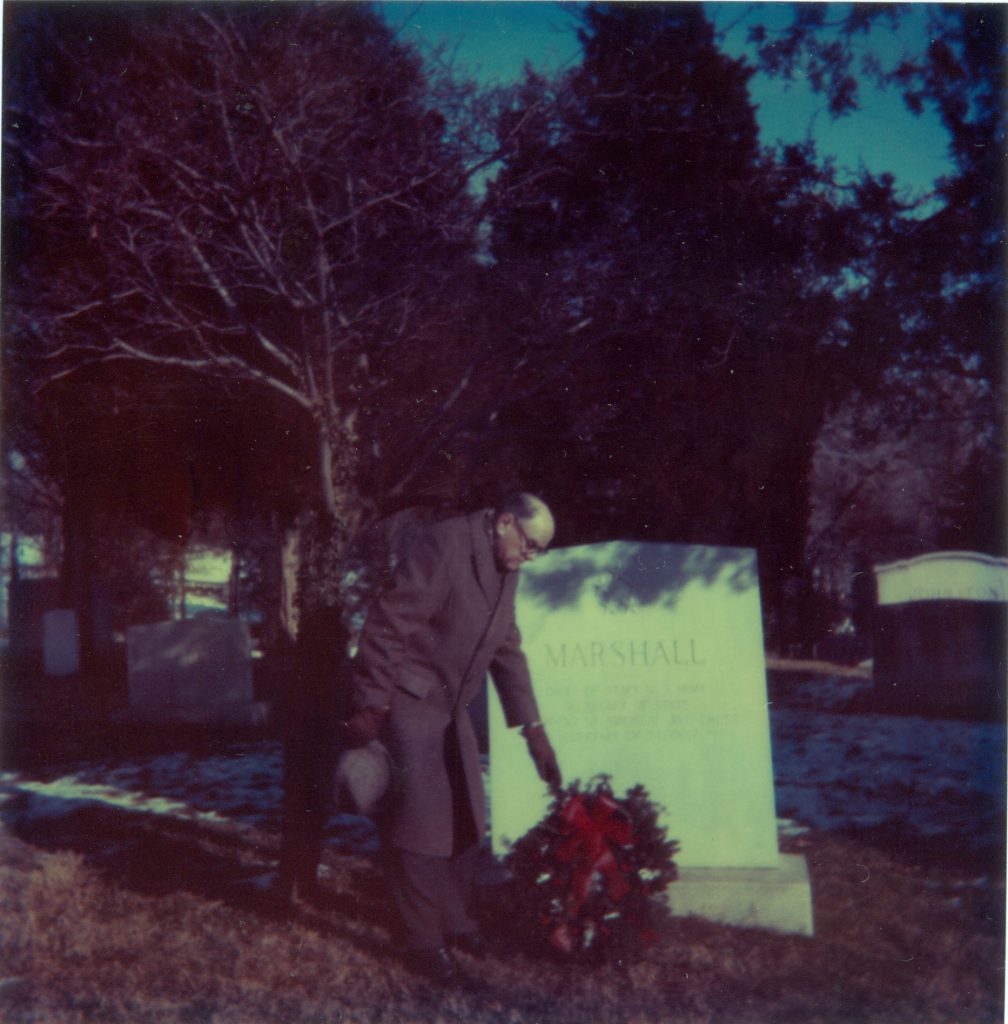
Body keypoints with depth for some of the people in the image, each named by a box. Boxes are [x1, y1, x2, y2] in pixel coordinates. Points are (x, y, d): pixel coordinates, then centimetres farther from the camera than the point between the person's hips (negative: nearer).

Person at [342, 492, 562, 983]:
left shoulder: (504, 569, 7)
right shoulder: (444, 546, -21)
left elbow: (508, 650, 15)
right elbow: (387, 626, -23)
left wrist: (534, 731, 13)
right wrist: (369, 708, -24)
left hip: (451, 705, 9)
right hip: (406, 699, -9)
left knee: (464, 817, 13)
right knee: (419, 819, -6)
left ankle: (454, 921, 29)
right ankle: (424, 939, 6)